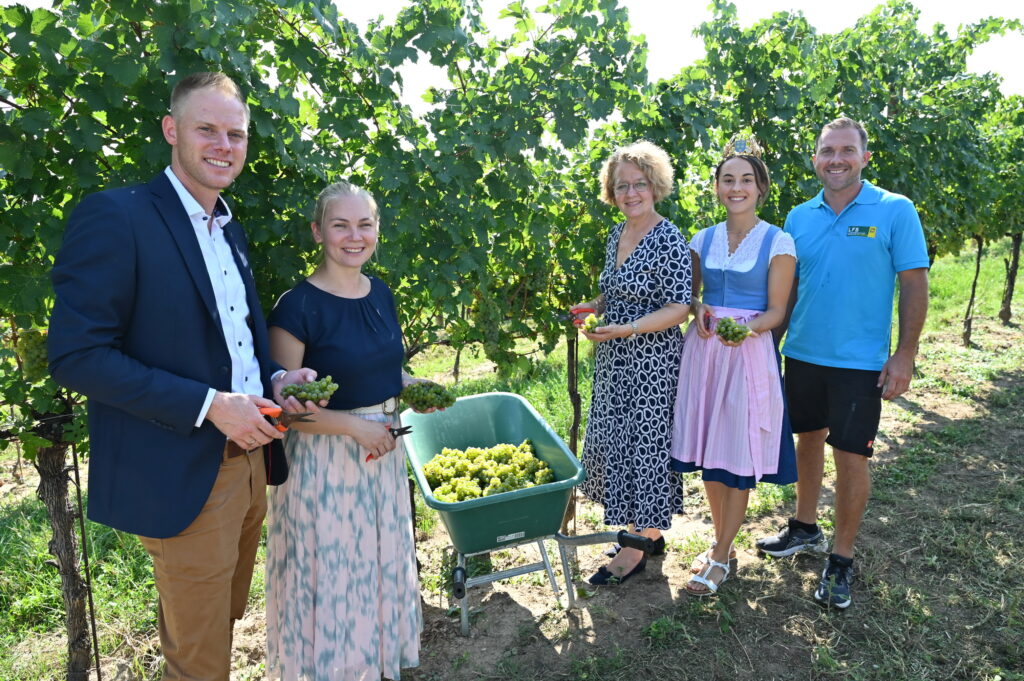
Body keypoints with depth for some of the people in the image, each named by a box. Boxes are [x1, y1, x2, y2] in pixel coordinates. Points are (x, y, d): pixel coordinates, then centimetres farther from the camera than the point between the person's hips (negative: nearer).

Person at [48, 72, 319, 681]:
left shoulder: (231, 230, 10)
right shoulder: (114, 217, -15)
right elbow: (76, 356, -20)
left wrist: (276, 379, -3)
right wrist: (210, 405, -23)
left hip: (250, 463, 8)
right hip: (183, 481, -7)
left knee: (226, 617, 26)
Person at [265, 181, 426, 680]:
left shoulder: (381, 294, 3)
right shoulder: (297, 307, -18)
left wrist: (413, 387, -2)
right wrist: (354, 425, -20)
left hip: (383, 453, 7)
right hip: (324, 462, -6)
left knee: (380, 562, 21)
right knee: (330, 571, 9)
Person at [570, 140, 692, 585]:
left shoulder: (669, 240, -14)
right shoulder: (616, 235, 10)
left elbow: (678, 308, -18)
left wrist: (626, 328, -28)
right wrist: (594, 307, 3)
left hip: (651, 361, -8)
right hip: (614, 361, 9)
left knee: (645, 444, 1)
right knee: (613, 442, 14)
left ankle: (637, 549, 17)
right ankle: (649, 532, 31)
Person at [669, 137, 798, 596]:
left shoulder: (778, 243, -2)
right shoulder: (703, 240, 9)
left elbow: (776, 310, -4)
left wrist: (749, 327, -24)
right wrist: (698, 309, -8)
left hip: (749, 353, -4)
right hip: (703, 350, 4)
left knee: (738, 458, 1)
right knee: (707, 453, 9)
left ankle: (721, 558, 15)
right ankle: (722, 543, 28)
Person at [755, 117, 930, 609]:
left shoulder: (895, 211, -6)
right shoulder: (799, 217, 5)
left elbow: (914, 284, -7)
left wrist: (904, 356, -12)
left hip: (860, 361, -4)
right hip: (803, 353, 4)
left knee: (851, 457, 1)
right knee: (809, 440, 17)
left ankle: (841, 559, 18)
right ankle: (805, 529, 36)